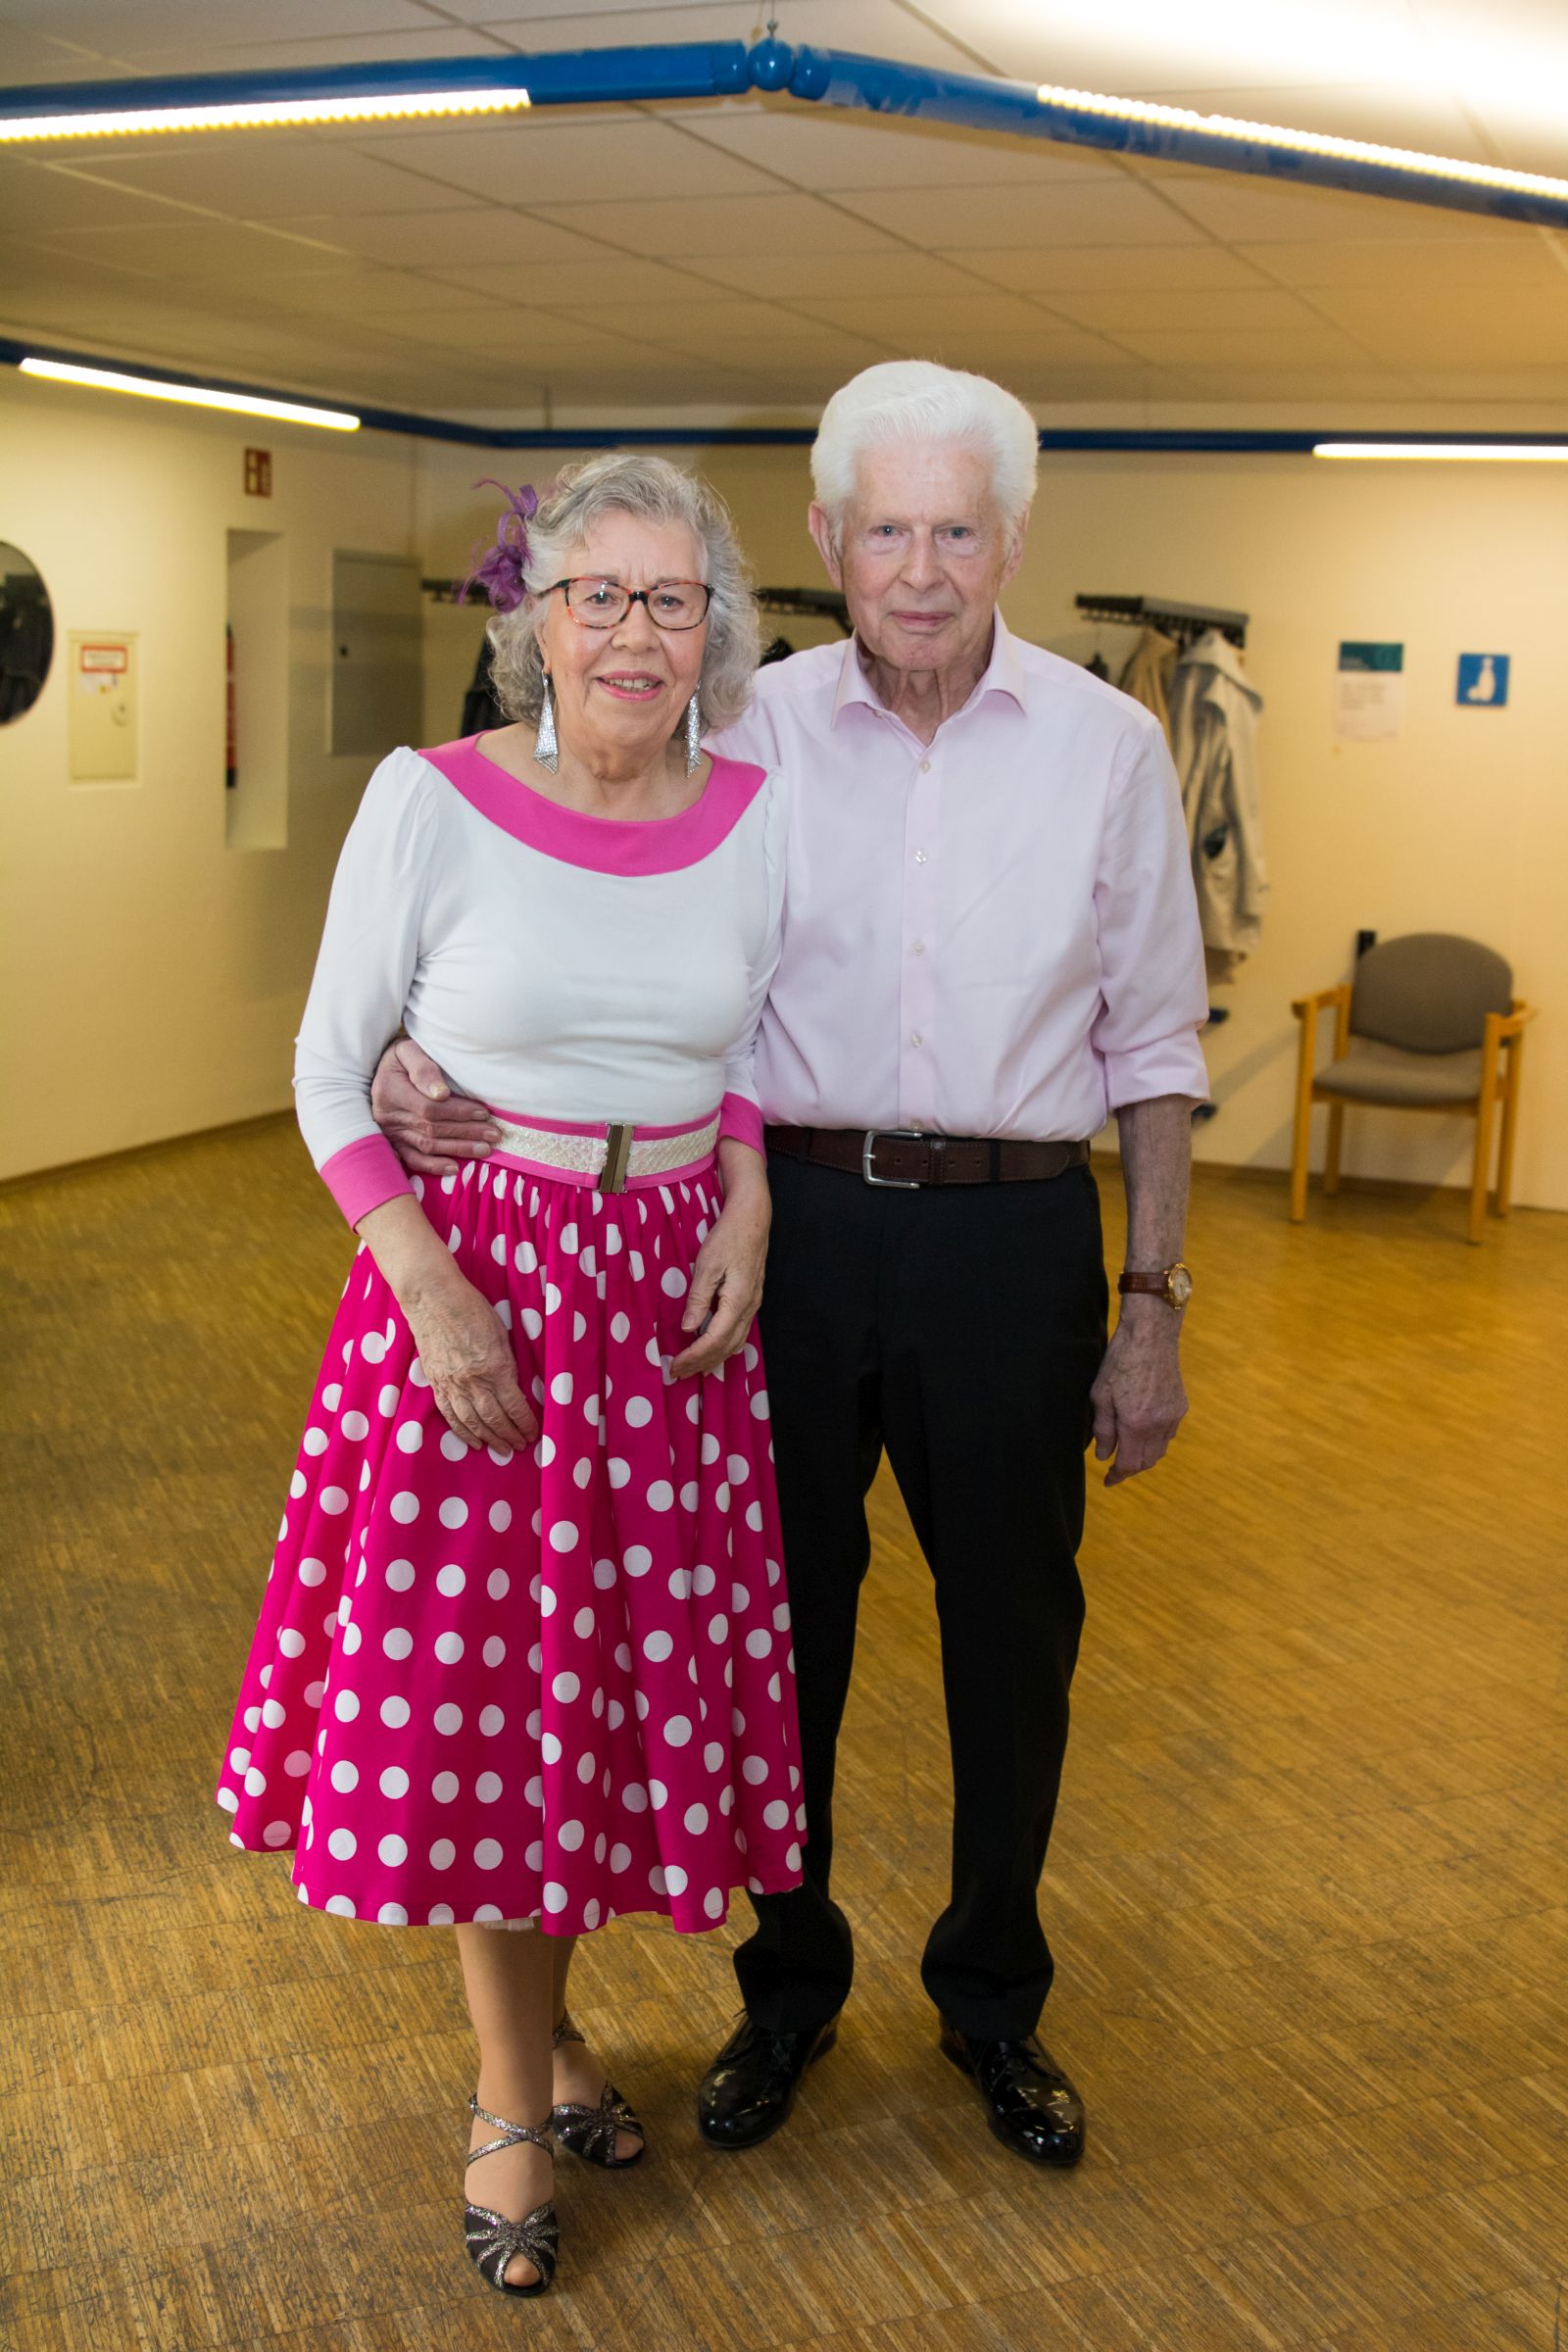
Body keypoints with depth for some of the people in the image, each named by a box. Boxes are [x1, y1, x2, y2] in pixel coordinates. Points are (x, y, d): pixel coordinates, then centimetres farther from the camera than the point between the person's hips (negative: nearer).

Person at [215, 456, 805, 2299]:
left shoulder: (759, 814, -1)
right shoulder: (430, 802, -11)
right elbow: (331, 1072, -4)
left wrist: (747, 1204, -2)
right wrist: (427, 1280, -15)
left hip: (674, 1288, 3)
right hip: (472, 1277, -3)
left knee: (633, 1663, 12)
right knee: (475, 1676, 6)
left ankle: (545, 2023, 39)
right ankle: (513, 2092, 28)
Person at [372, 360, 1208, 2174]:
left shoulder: (1107, 746, 0)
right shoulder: (753, 731, -1)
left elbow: (1152, 1050, 4)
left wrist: (1152, 1308, 1)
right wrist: (431, 1060, -17)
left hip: (1014, 1232, 0)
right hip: (795, 1221, 0)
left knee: (1013, 1631, 13)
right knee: (780, 1614, 12)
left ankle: (993, 1995, 37)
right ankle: (788, 1982, 36)